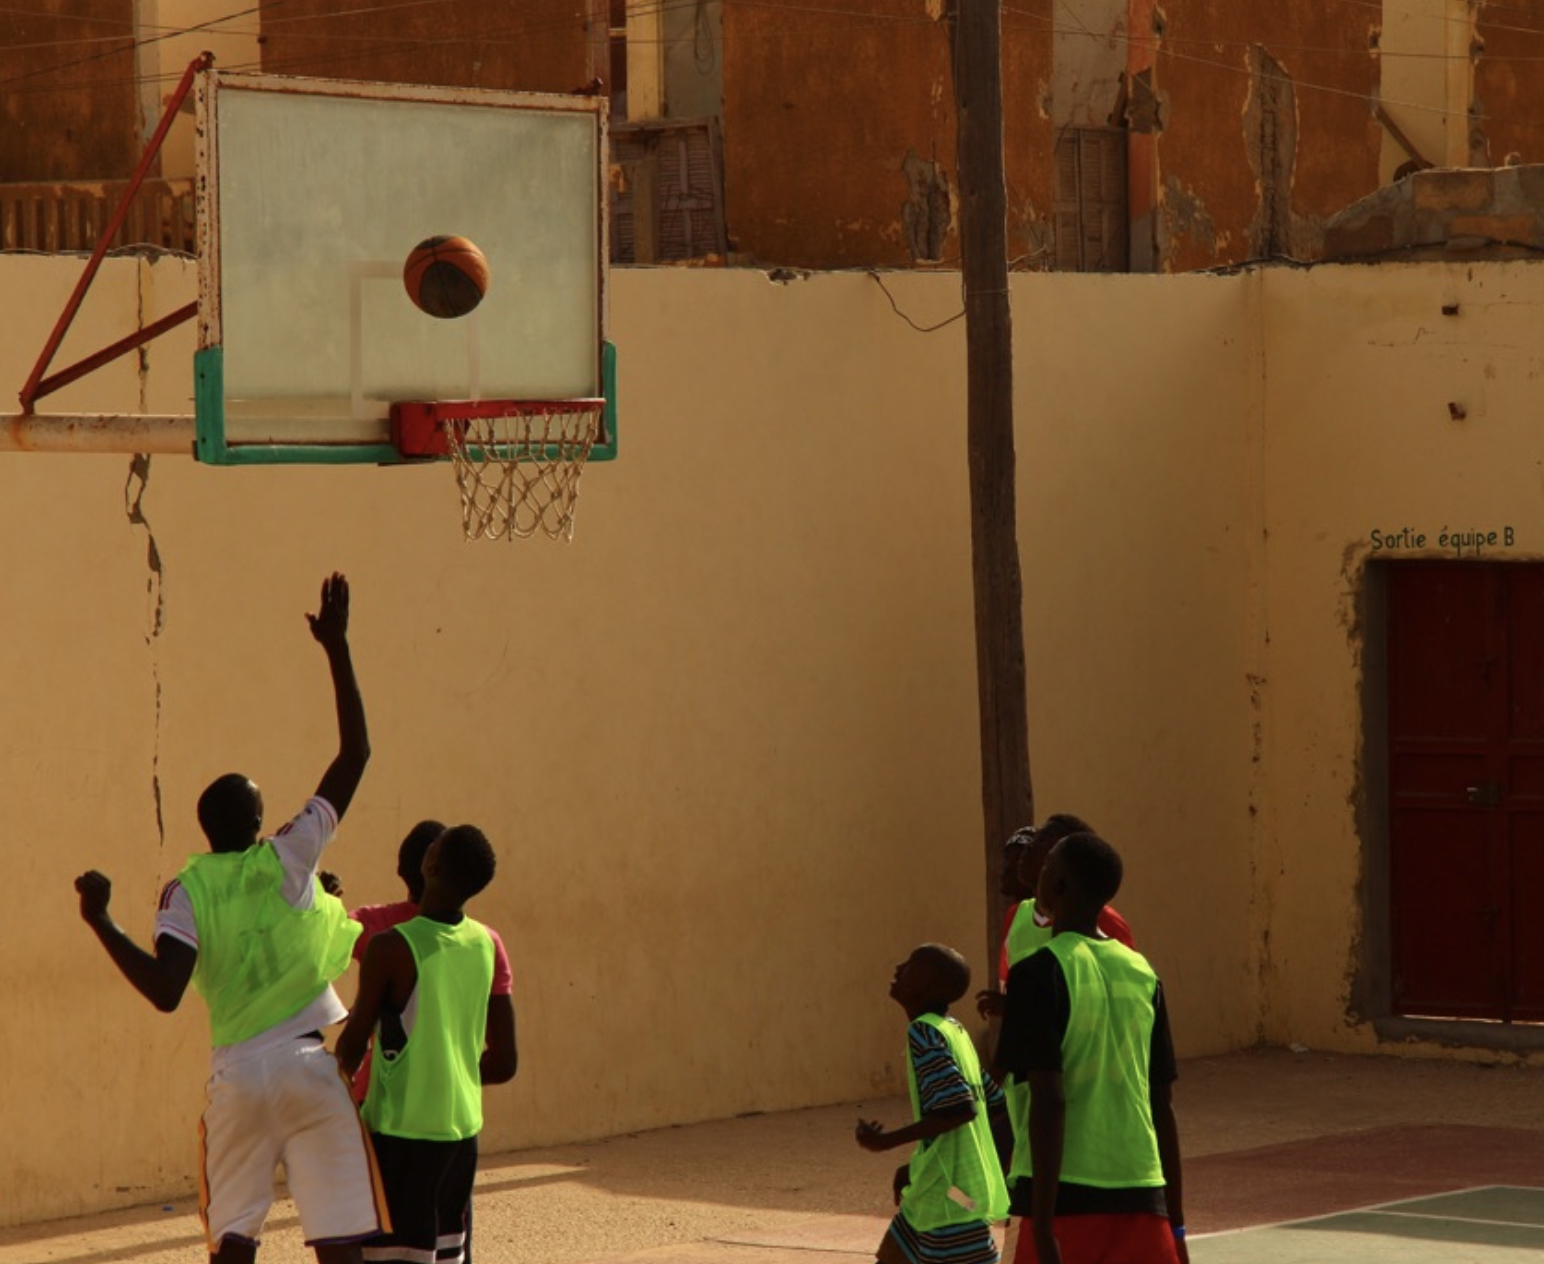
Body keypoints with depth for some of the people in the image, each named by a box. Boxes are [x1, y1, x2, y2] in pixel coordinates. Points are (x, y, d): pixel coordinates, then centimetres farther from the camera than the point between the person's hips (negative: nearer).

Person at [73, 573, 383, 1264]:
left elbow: (165, 991, -16)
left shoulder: (188, 890, -2)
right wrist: (336, 648, 5)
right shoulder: (289, 857, -1)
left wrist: (100, 922, -7)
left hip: (236, 1073, 1)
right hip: (310, 1065, -1)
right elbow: (355, 753, 3)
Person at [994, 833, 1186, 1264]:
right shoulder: (1142, 974, 10)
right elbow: (1163, 1107, 13)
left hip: (1068, 1198, -5)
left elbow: (1049, 1102, -15)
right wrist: (1175, 1226, 19)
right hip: (1141, 1196, 5)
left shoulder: (1041, 973, -7)